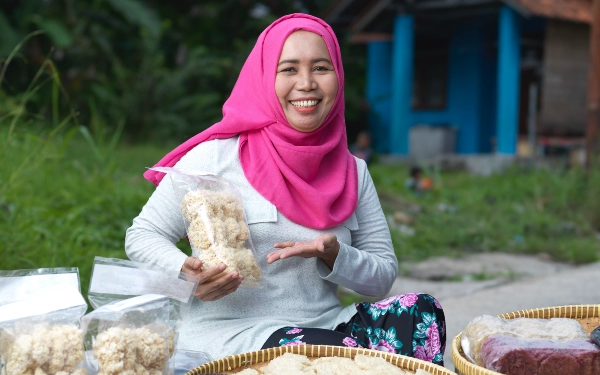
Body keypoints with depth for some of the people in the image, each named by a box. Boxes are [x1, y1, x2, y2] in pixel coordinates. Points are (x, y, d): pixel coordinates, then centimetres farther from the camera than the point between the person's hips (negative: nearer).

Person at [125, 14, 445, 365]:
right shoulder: (217, 156, -3)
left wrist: (333, 254, -12)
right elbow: (143, 236, 2)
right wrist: (188, 275, -19)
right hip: (228, 332, -5)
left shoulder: (353, 172, 9)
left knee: (420, 312, -21)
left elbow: (383, 277, 10)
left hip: (327, 326, 5)